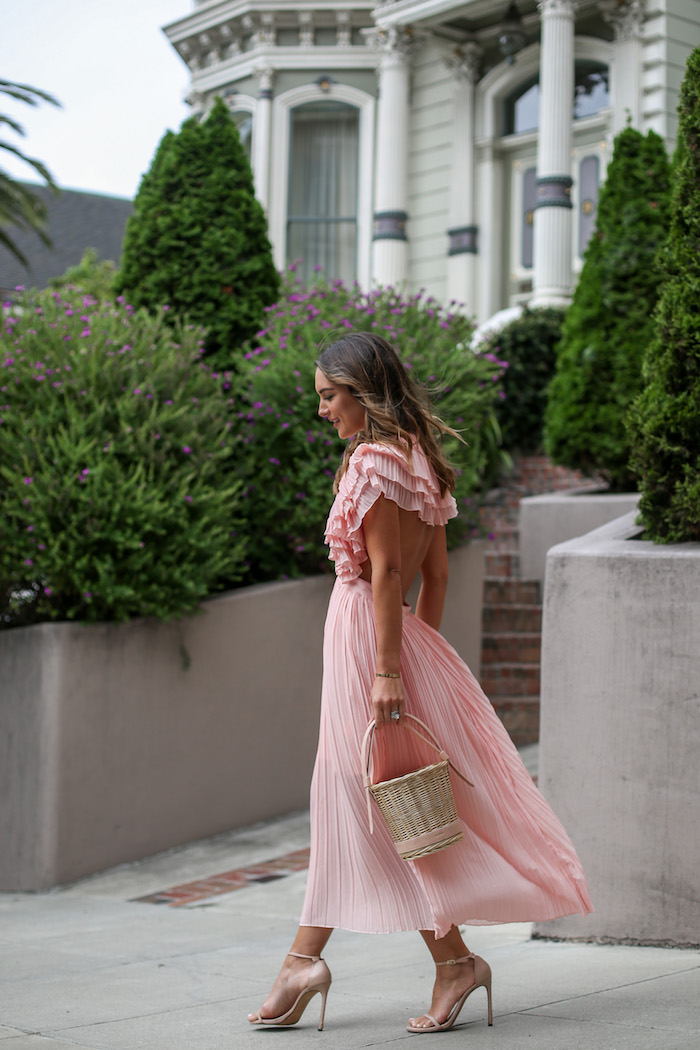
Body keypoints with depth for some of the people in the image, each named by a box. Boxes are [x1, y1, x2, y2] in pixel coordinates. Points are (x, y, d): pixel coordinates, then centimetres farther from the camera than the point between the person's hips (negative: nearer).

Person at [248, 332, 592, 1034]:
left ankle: (454, 960, 3)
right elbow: (436, 569, 15)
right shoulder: (419, 458, 13)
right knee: (340, 799, 11)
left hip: (365, 631, -9)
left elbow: (385, 570, -19)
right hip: (408, 636, 9)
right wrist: (419, 651, 18)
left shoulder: (372, 459, -14)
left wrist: (387, 669, -20)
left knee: (377, 805, -2)